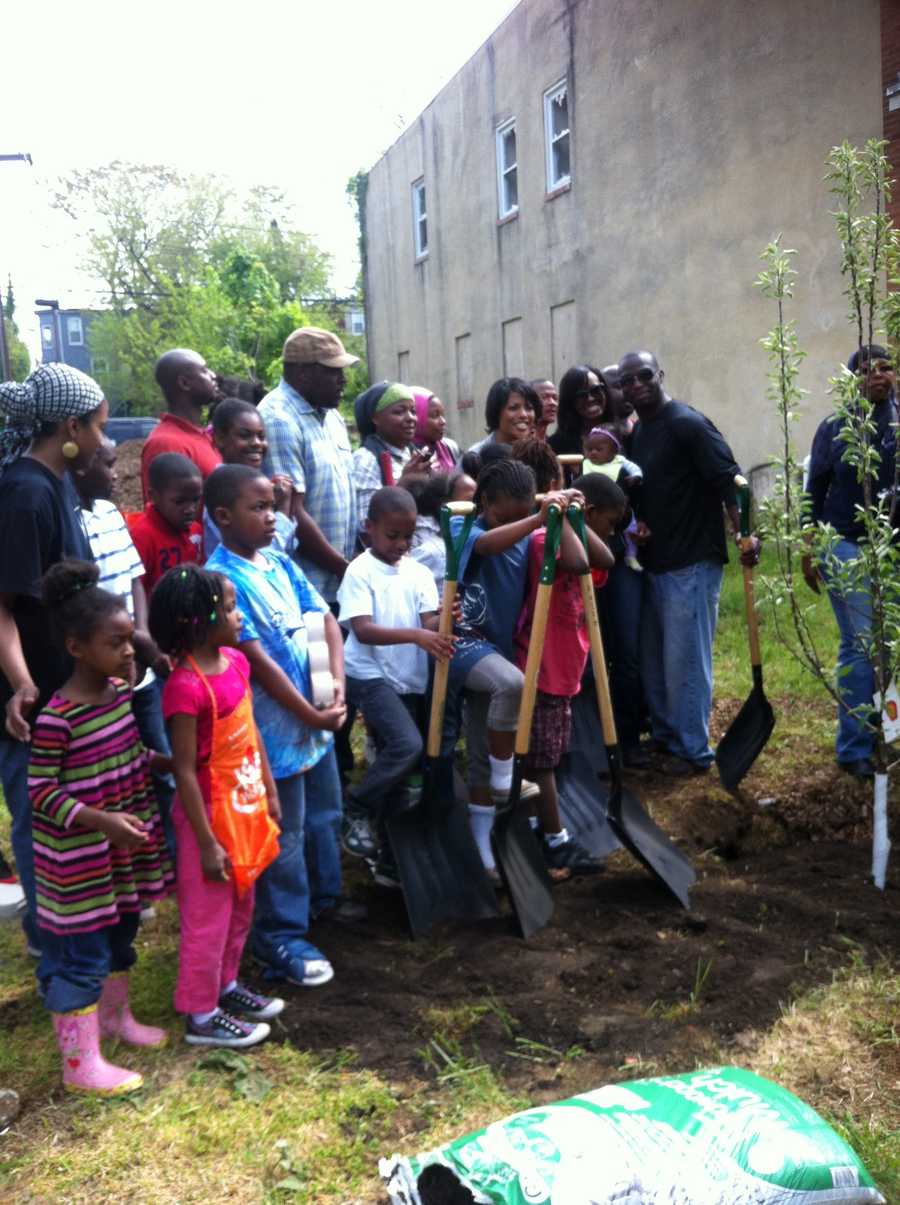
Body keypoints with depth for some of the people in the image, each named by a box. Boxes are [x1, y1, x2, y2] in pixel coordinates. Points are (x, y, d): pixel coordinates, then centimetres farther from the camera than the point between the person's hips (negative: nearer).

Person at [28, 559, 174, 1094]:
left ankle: (114, 1016, 46)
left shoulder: (121, 690, 0)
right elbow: (40, 790, -21)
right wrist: (100, 820, -30)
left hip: (123, 846, 8)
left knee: (121, 934, 24)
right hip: (78, 859, -8)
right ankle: (80, 1064, 18)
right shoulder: (57, 717, -24)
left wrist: (169, 763, 1)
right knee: (81, 955, 4)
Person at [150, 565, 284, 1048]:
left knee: (240, 906, 22)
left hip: (246, 808, 8)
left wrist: (269, 794, 14)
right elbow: (184, 771, -23)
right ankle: (201, 1015, 24)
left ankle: (225, 986, 41)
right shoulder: (186, 687, -26)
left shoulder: (235, 661, -1)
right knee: (208, 915, 8)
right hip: (211, 814, -8)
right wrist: (206, 842, -19)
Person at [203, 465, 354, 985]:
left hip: (316, 716, 8)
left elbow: (326, 620, 4)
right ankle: (282, 936, 19)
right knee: (285, 834, 4)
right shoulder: (221, 579, -20)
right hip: (276, 727, -8)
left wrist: (337, 684, -10)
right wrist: (312, 715, -17)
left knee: (325, 814, 23)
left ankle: (324, 895, 45)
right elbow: (257, 661, -22)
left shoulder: (281, 563, 5)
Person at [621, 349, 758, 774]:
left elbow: (730, 480, -19)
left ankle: (693, 750, 10)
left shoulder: (688, 424, -12)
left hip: (692, 563, -8)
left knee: (685, 659, -2)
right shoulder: (636, 433, 13)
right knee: (652, 659, 15)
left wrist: (745, 533, -29)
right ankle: (665, 736, 29)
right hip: (653, 563, 8)